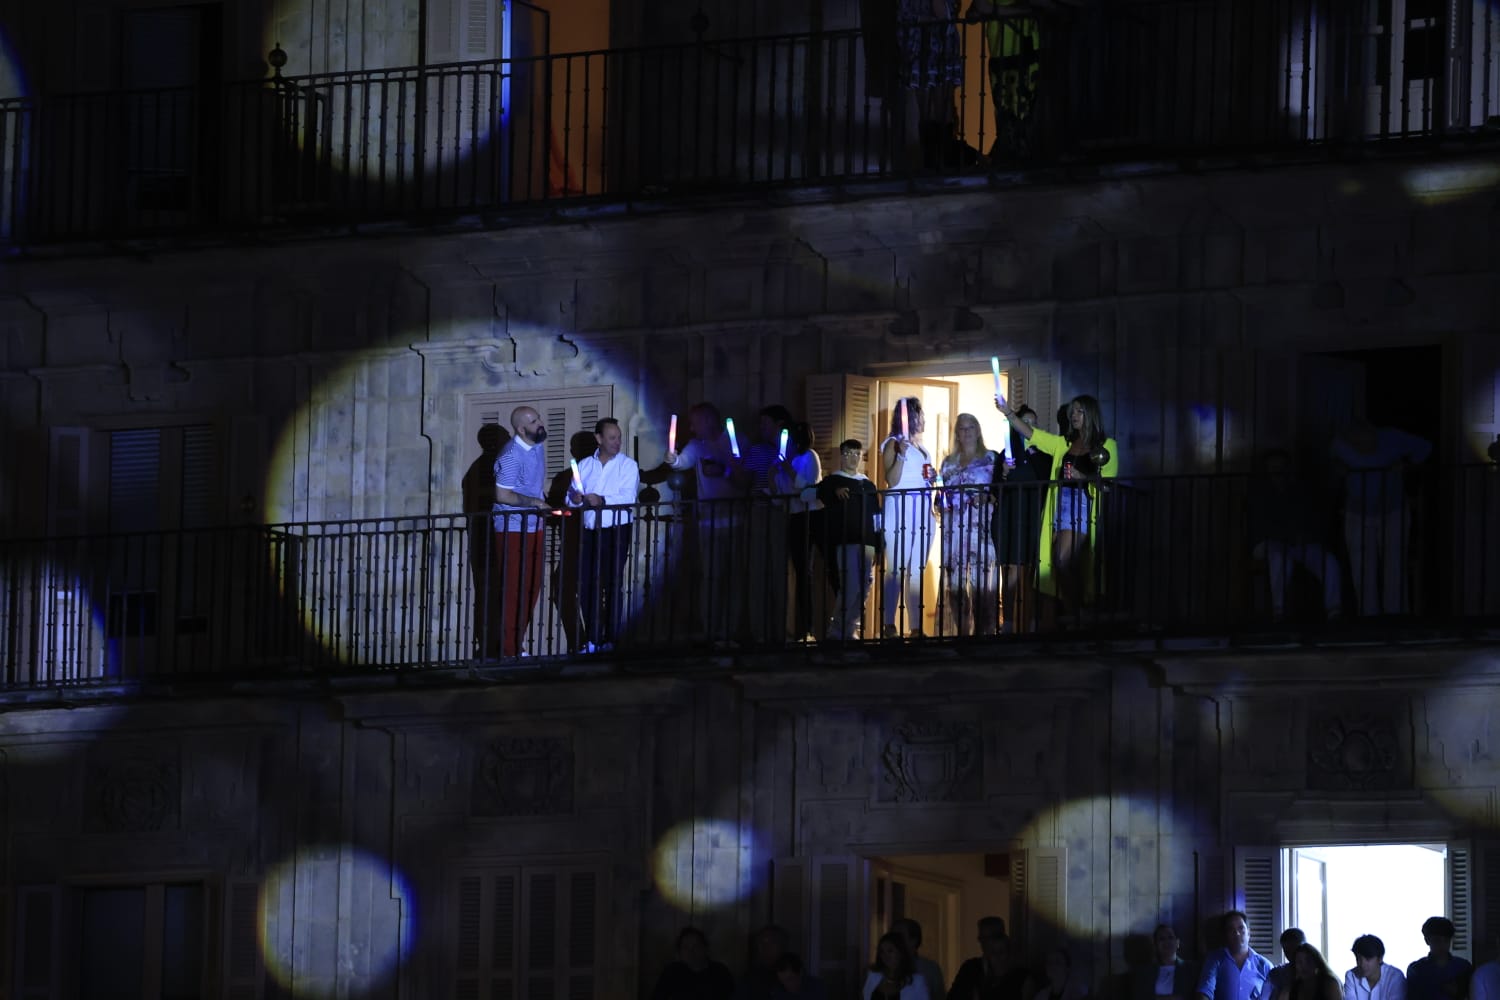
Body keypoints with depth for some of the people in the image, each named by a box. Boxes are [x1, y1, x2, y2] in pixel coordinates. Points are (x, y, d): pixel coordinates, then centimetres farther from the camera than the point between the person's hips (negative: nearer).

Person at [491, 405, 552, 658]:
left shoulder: (537, 448, 9)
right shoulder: (511, 456, -18)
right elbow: (502, 495, -21)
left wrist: (543, 506, 11)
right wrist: (535, 503, -17)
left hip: (534, 528, 8)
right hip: (513, 531, -8)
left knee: (531, 590, 11)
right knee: (514, 591, -5)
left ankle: (516, 646, 20)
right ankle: (508, 651, 1)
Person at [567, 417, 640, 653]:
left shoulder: (628, 465, 2)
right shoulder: (584, 466, 14)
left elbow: (628, 498, -12)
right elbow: (571, 498, 9)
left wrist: (601, 500, -23)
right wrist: (577, 498, -14)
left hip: (615, 530, -4)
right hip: (589, 531, 4)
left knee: (612, 585, -2)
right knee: (586, 584, 1)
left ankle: (610, 639, 3)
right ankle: (591, 639, 9)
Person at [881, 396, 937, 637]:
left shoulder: (919, 447, 21)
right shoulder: (894, 444, -3)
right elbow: (891, 480, -12)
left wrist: (932, 478, 10)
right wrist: (901, 455, -24)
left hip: (922, 514, 8)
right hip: (899, 513, -8)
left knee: (917, 572, 5)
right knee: (896, 571, -10)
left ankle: (916, 627, 5)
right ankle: (889, 626, -11)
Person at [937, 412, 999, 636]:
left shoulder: (990, 459, 7)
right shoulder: (949, 463, 20)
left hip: (980, 527, -4)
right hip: (953, 529, 4)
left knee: (981, 583, -11)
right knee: (954, 582, 0)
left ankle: (982, 632, -10)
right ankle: (961, 632, 5)